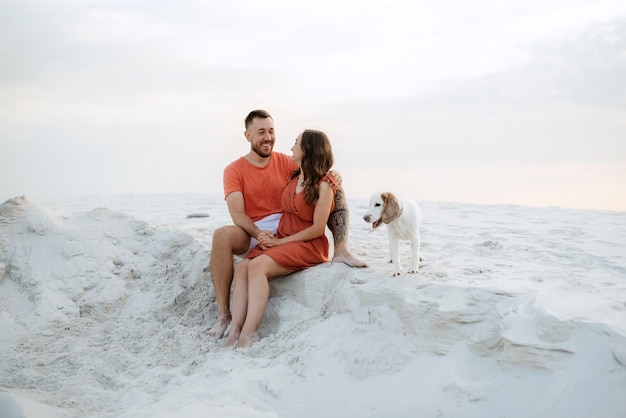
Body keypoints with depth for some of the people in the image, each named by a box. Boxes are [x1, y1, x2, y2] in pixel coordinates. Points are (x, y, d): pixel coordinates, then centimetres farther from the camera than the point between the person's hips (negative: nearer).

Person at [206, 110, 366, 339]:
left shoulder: (285, 162, 7)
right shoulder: (234, 170, 0)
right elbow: (237, 214, -13)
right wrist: (261, 235, -31)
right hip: (253, 233, -3)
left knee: (335, 190, -5)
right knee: (222, 235, -35)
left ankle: (341, 251, -21)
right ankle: (223, 315, -31)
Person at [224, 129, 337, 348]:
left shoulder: (323, 185, -10)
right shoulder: (294, 178, 13)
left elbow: (317, 229, -14)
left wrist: (279, 242, -13)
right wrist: (270, 235, -2)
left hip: (309, 245, -7)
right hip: (281, 239, 7)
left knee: (258, 266, -30)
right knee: (242, 267, -18)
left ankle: (248, 334, -30)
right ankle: (235, 330, -25)